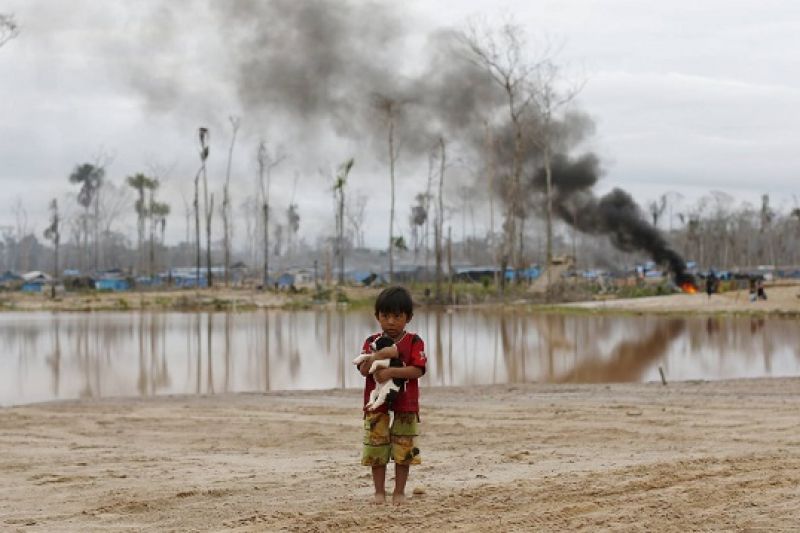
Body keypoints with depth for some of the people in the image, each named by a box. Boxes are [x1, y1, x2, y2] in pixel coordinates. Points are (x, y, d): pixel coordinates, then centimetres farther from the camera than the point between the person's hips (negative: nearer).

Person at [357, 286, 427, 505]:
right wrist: (380, 355, -25)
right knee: (376, 448, 4)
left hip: (405, 405, -2)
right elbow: (363, 370, -9)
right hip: (376, 403, 2)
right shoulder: (372, 342, 3)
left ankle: (399, 491, 15)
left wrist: (391, 372, -25)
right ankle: (379, 491, 16)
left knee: (403, 450, 4)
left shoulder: (414, 342, -3)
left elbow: (417, 370, -15)